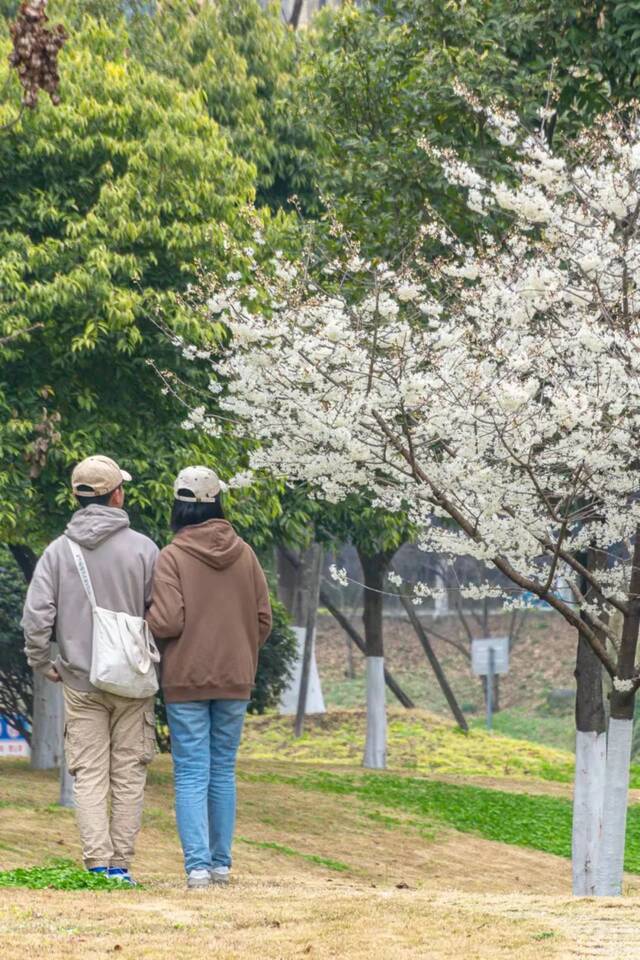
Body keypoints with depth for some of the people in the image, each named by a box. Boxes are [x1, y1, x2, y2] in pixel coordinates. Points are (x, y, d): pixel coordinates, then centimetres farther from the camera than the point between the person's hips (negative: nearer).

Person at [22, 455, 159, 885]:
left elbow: (36, 615, -6)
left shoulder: (58, 551, -1)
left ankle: (97, 863, -5)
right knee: (129, 775, 5)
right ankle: (120, 865, 4)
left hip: (81, 682, 1)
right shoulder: (143, 548, -5)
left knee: (89, 774, 3)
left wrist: (42, 662, 9)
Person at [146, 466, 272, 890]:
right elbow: (263, 619, 5)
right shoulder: (245, 554, 2)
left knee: (191, 772, -1)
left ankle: (198, 864, -9)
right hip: (235, 680, 3)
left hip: (186, 680, -3)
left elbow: (167, 621, -15)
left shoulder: (172, 557, -11)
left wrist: (142, 624, 6)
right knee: (224, 771, 13)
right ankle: (221, 862, 15)